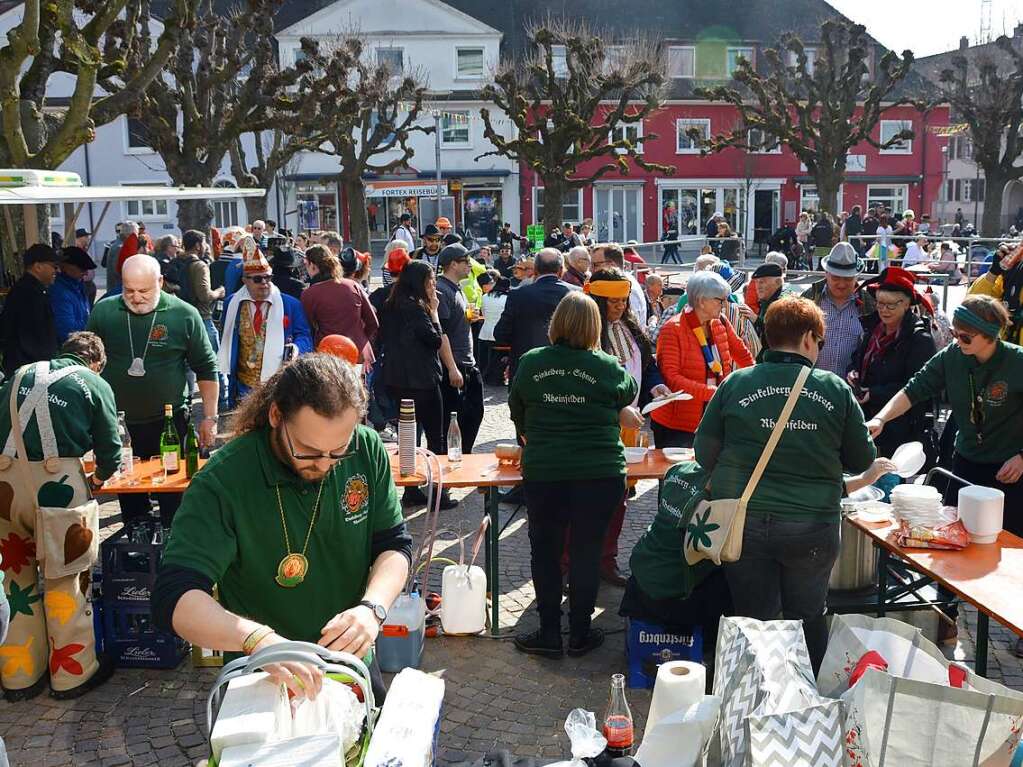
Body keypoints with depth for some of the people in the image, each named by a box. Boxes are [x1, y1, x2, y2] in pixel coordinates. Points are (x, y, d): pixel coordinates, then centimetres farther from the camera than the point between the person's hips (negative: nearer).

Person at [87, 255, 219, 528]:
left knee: (174, 493, 4)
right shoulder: (103, 311, -2)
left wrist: (209, 418, -2)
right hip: (119, 422, 2)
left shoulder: (185, 315, -9)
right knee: (128, 492, 13)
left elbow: (206, 369, -1)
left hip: (170, 421, -2)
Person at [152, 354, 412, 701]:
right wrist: (256, 639, -48)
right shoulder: (222, 482, -25)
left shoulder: (367, 449, -11)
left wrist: (372, 607, -25)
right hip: (263, 682, -2)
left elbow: (395, 543, -4)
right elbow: (173, 599, -30)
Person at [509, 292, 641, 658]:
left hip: (542, 473, 1)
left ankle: (549, 634, 18)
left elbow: (517, 412, 11)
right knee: (587, 552, 10)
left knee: (545, 550, 12)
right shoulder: (608, 367, -7)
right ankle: (580, 634, 19)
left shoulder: (530, 363, -3)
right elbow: (629, 394, 14)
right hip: (599, 474, -1)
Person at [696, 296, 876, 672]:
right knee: (809, 618, 18)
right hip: (812, 525, 0)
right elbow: (861, 460, 4)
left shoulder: (735, 383, -4)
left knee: (754, 619, 13)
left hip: (743, 523, 1)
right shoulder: (836, 389, -4)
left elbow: (705, 451, 1)